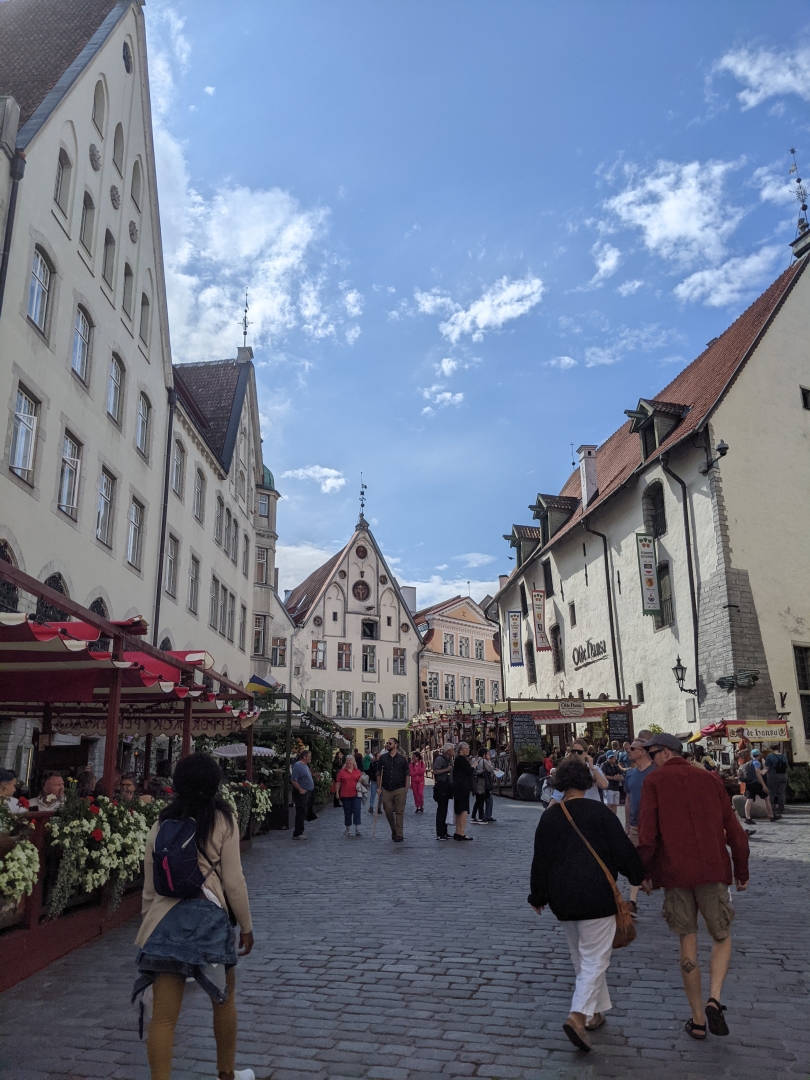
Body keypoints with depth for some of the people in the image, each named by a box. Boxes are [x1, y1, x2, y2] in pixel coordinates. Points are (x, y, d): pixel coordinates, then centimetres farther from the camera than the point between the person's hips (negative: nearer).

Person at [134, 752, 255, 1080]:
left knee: (163, 1015, 5)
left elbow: (150, 885, 10)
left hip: (165, 919, 2)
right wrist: (246, 926, 6)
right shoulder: (222, 820, -4)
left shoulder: (161, 823, 7)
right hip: (207, 915, -2)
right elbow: (233, 881, -4)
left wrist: (147, 922, 22)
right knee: (224, 997, 21)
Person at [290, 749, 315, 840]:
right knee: (301, 813, -6)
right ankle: (297, 834, 0)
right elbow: (293, 780, -22)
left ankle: (300, 831, 23)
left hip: (307, 793, 10)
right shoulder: (298, 766, -16)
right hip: (301, 793, -10)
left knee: (303, 813, 15)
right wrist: (300, 789, -22)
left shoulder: (305, 765, 14)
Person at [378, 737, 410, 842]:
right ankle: (394, 830, 26)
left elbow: (407, 774, 3)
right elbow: (379, 773, 10)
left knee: (399, 812, 0)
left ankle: (399, 835, 6)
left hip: (399, 789, -2)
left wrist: (406, 788, -4)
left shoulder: (402, 758, 1)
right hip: (386, 789, 2)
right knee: (388, 811, 4)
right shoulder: (383, 758, 7)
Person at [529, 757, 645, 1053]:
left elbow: (540, 860, 5)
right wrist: (639, 876, 13)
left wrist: (538, 896, 17)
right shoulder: (599, 812, -9)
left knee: (580, 957, 20)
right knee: (594, 959, 1)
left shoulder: (549, 816, 1)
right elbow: (622, 849, -5)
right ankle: (579, 1015, -14)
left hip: (562, 898, 4)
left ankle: (595, 1012, 29)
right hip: (596, 895, -4)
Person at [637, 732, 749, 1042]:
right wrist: (741, 871, 17)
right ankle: (714, 998, -4)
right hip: (712, 869, 1)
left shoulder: (654, 781, 0)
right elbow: (733, 828, 8)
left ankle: (697, 1019, 15)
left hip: (674, 872, -1)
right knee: (722, 937, 17)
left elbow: (647, 833, -8)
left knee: (688, 942, 10)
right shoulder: (710, 779, 8)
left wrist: (645, 871, 3)